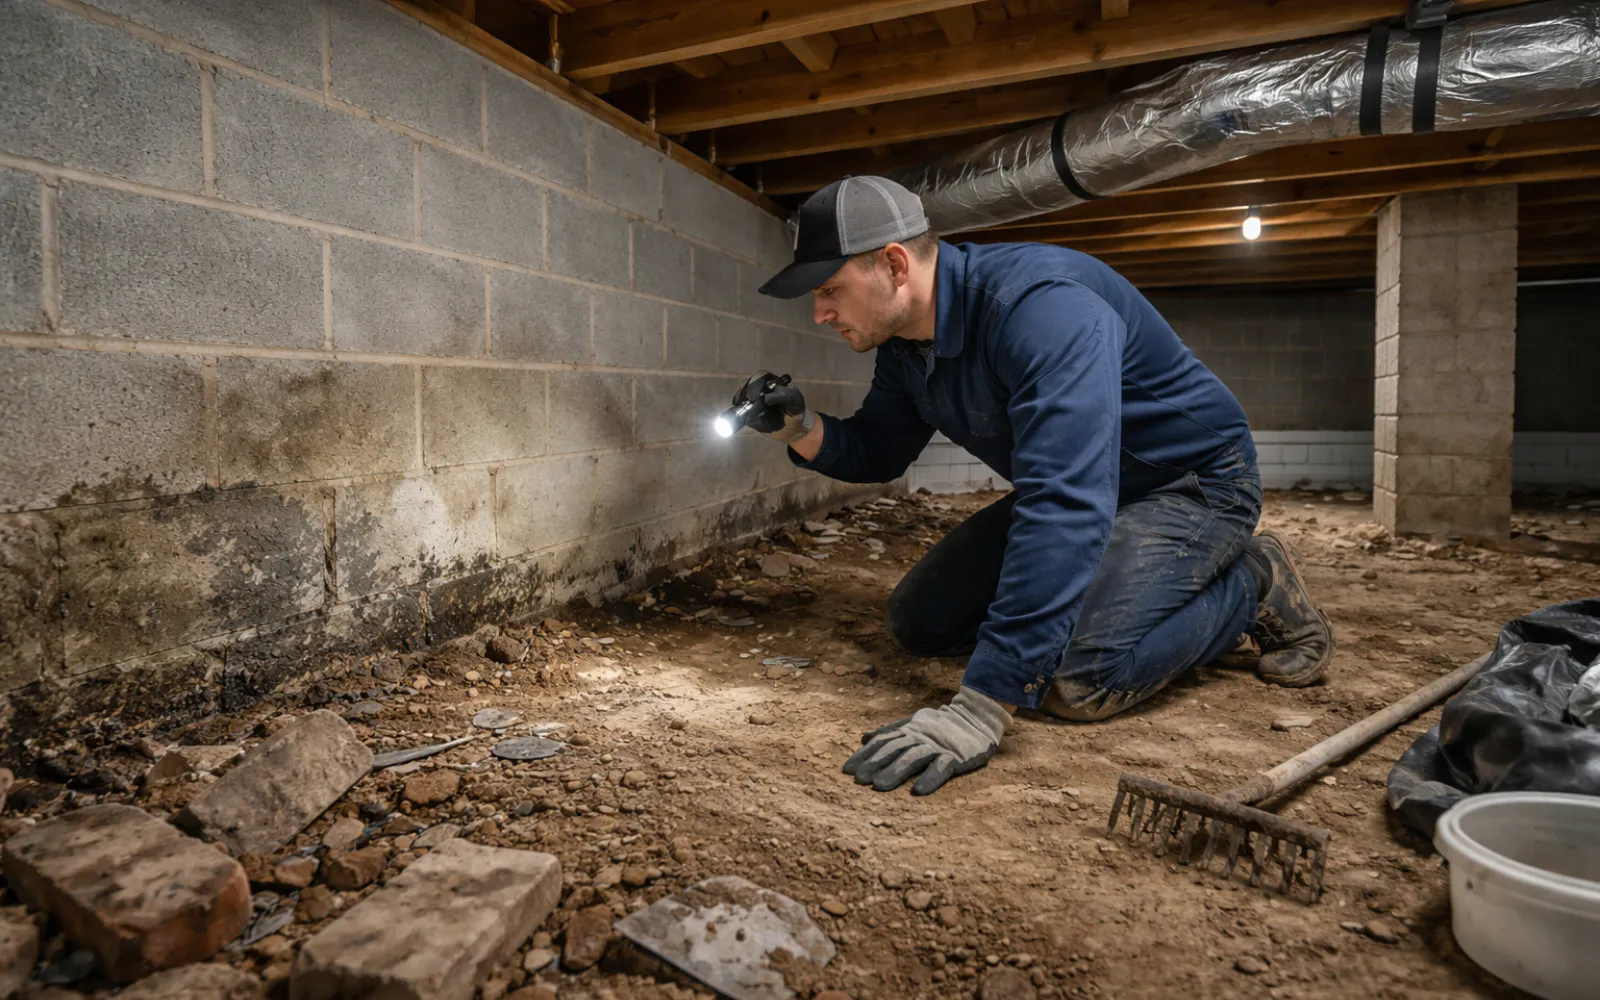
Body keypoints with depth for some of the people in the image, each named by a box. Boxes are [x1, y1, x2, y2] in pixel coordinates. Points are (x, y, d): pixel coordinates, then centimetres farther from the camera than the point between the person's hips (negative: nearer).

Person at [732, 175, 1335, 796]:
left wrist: (982, 710, -46)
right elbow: (878, 453, 8)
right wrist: (803, 430, -17)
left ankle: (1255, 587, 0)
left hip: (1193, 482, -8)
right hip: (1072, 486, 8)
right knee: (918, 623, 2)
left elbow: (1065, 503, -44)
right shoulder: (904, 342, -6)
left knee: (1076, 679, -28)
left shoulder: (1040, 303, -34)